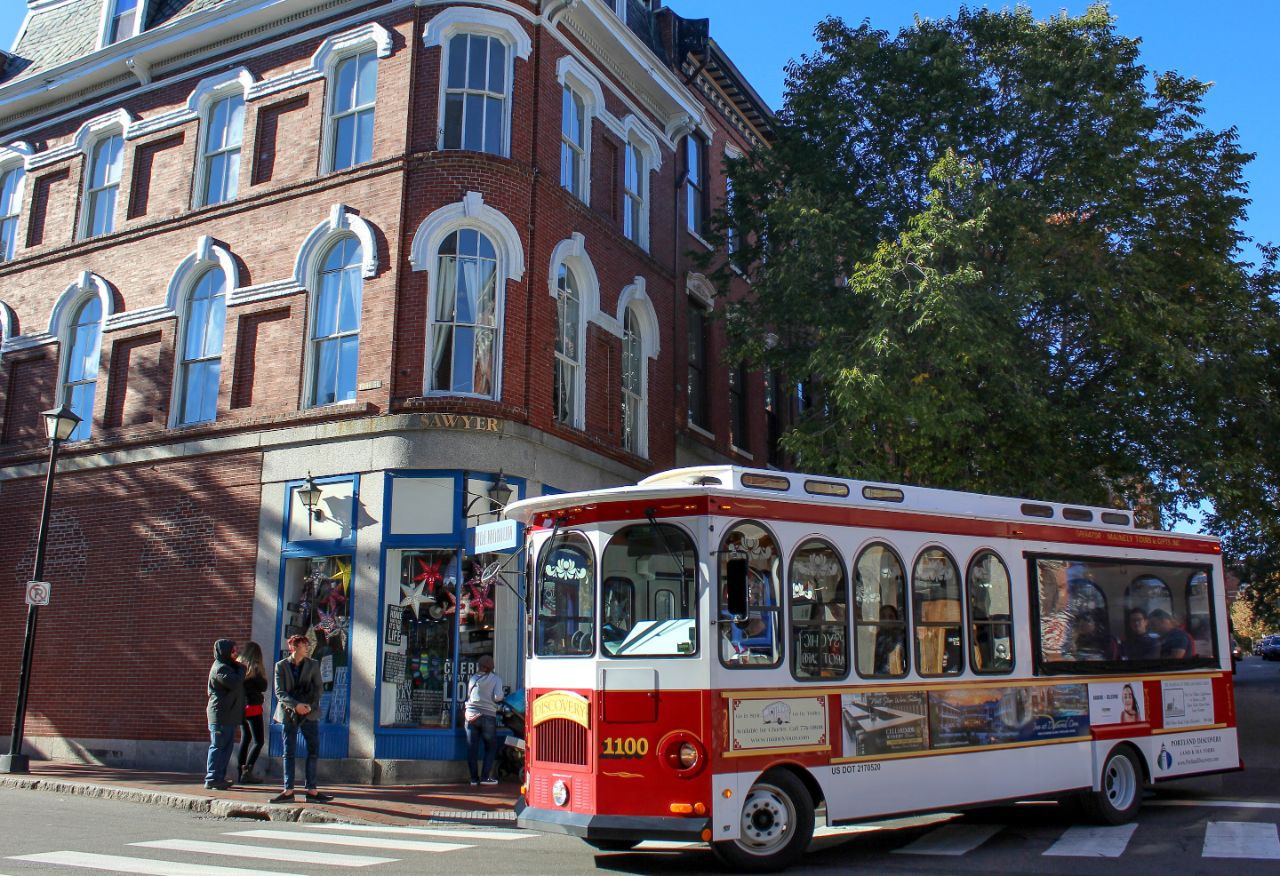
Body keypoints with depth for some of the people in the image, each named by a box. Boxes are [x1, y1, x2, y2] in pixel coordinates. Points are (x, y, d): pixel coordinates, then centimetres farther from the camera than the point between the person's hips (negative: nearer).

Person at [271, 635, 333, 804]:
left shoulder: (313, 665, 7)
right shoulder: (281, 666, 2)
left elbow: (318, 688, 4)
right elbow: (279, 692, -5)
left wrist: (309, 706, -11)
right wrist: (295, 705, -18)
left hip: (309, 713, 2)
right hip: (288, 714, -2)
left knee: (314, 751, -1)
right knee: (289, 753, 3)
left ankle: (311, 790, 4)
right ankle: (288, 791, 9)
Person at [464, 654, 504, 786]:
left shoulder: (473, 679, 7)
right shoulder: (495, 679, -3)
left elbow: (468, 695, 10)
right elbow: (498, 697, -13)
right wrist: (498, 698, 8)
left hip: (471, 715, 3)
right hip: (488, 716, -3)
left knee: (472, 748, 6)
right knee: (491, 747, 10)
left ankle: (474, 778, 7)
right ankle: (485, 776, 3)